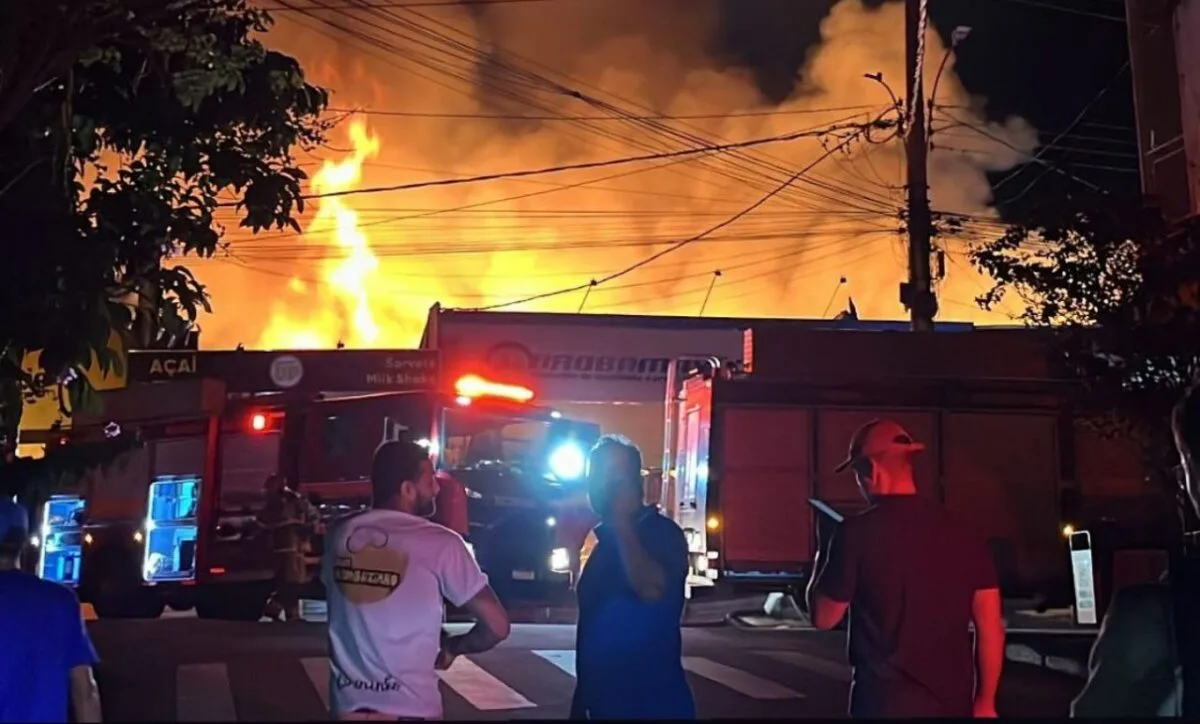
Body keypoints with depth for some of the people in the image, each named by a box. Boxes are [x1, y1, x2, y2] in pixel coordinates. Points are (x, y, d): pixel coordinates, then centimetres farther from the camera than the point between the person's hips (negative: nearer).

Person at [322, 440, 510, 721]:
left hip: (348, 704, 4)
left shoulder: (338, 536, 2)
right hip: (409, 708, -4)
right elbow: (496, 625, -10)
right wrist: (452, 648, 9)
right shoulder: (439, 543, -12)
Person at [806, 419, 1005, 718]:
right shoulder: (962, 535, 4)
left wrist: (823, 557, 14)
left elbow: (823, 617, -2)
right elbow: (991, 626, 5)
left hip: (887, 704, -5)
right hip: (954, 703, 5)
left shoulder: (858, 532, -10)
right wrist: (985, 701, 14)